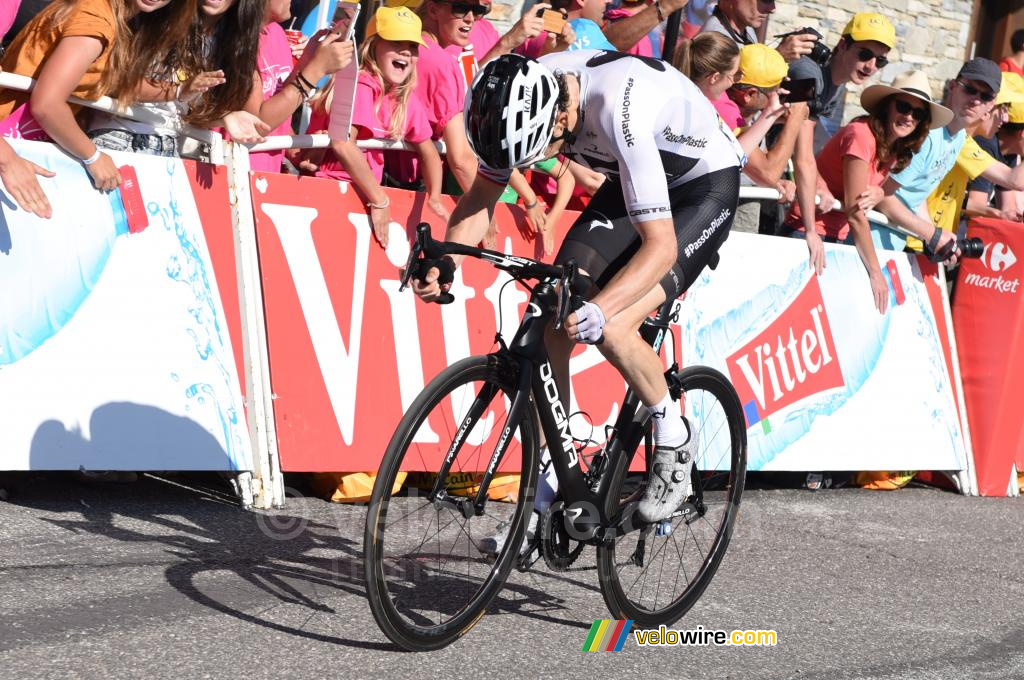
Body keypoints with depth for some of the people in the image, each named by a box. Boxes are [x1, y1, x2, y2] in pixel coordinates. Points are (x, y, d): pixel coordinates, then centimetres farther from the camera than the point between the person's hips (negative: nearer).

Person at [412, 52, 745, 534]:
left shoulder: (620, 113, -40)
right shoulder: (523, 95, -19)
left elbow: (660, 245, -39)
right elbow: (479, 199, -6)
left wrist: (598, 311, -52)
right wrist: (443, 263, -25)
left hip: (705, 187, -7)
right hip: (633, 182, 7)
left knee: (611, 329, -24)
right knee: (553, 316, -8)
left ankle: (674, 440, 4)